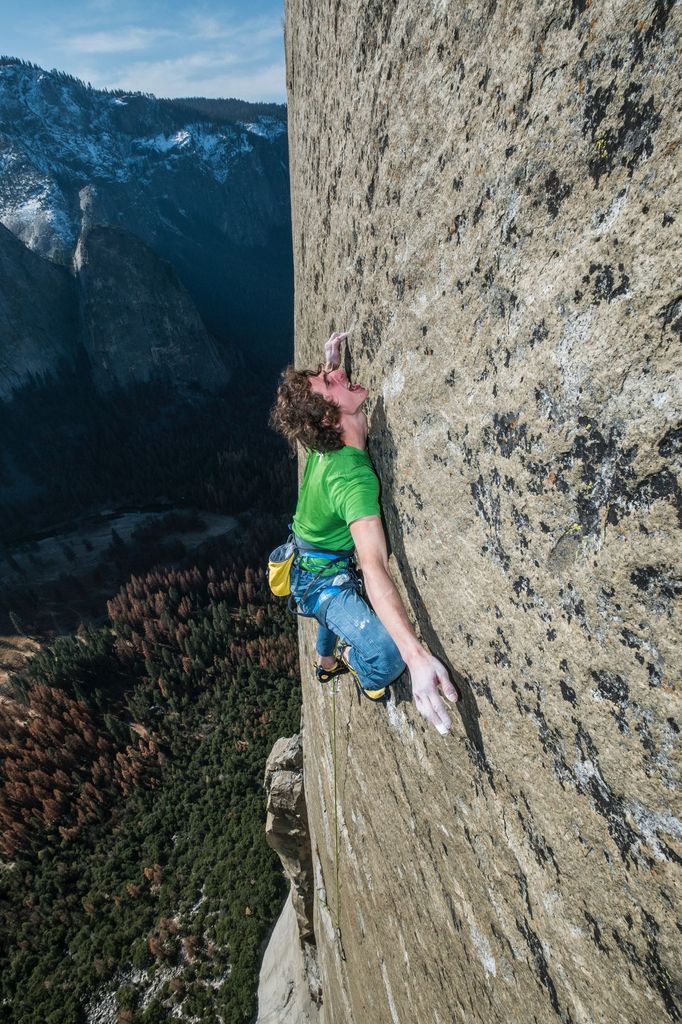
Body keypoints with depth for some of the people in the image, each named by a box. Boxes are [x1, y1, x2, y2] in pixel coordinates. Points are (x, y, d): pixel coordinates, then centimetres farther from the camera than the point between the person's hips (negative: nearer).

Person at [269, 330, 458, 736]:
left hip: (309, 563, 9)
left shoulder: (324, 442, -13)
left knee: (337, 610, 40)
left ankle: (328, 662, 69)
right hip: (323, 581, -9)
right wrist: (416, 654, -57)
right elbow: (374, 567, -50)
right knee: (388, 654, -28)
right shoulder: (353, 475, -38)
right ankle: (368, 676, 9)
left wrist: (331, 357, 3)